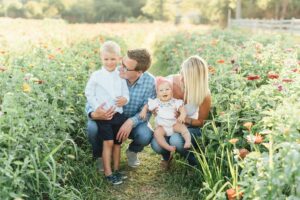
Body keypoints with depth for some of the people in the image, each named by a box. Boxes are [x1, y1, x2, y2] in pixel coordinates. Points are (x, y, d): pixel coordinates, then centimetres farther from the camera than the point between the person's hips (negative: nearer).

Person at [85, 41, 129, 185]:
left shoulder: (120, 76, 5)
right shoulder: (96, 76, -4)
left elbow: (126, 92, 9)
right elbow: (89, 93, 0)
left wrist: (125, 99, -14)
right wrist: (97, 108, -11)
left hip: (118, 113, 4)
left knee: (117, 142, 11)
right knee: (108, 142, -9)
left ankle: (116, 170, 25)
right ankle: (107, 173, 1)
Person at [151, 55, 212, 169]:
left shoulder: (204, 95, -22)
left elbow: (201, 122, -8)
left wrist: (185, 119, -25)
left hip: (191, 127, -2)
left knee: (176, 140, -36)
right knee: (156, 145, -29)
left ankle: (195, 163, -2)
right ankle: (167, 156, 11)